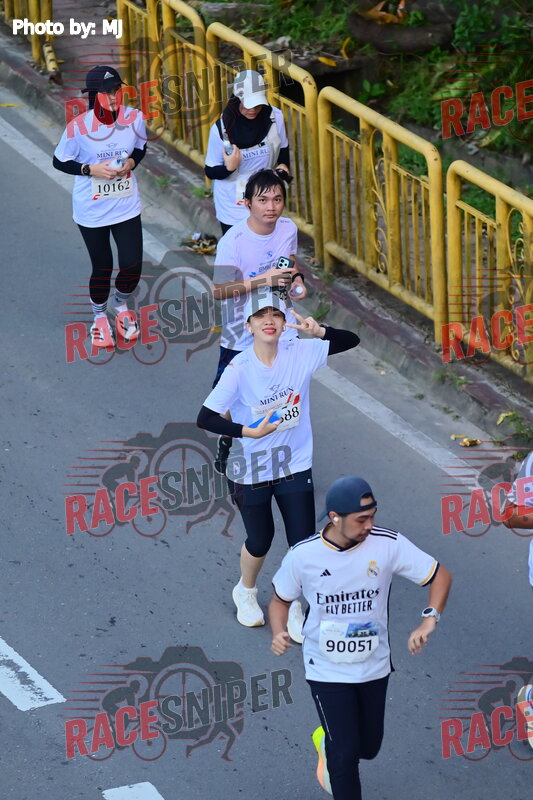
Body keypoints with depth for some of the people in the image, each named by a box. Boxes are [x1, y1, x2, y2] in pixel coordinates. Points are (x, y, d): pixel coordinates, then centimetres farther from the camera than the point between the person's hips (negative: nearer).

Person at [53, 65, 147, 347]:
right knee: (102, 268, 10)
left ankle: (121, 305, 37)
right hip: (92, 210, -2)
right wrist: (92, 169, -20)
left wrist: (132, 162, -13)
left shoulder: (134, 118, -12)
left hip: (126, 206, 2)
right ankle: (99, 316, 39)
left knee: (132, 265, 3)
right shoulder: (78, 127, -21)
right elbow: (59, 162, -7)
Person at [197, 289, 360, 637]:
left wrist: (319, 331, -23)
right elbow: (205, 418, -19)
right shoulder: (240, 368, -20)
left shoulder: (300, 353, -11)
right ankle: (246, 592, 47)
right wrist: (250, 432, -26)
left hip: (295, 466, 2)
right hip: (252, 470, -2)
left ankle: (293, 606, 31)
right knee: (260, 542, 14)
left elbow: (351, 340, -5)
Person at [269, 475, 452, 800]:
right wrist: (279, 633, -20)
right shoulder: (302, 555, -16)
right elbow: (281, 600, 1)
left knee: (368, 747, 17)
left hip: (374, 666, 2)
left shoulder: (388, 544, -17)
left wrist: (429, 620, -24)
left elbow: (440, 576, -8)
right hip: (327, 671, -2)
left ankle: (328, 741, 51)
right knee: (345, 754, -6)